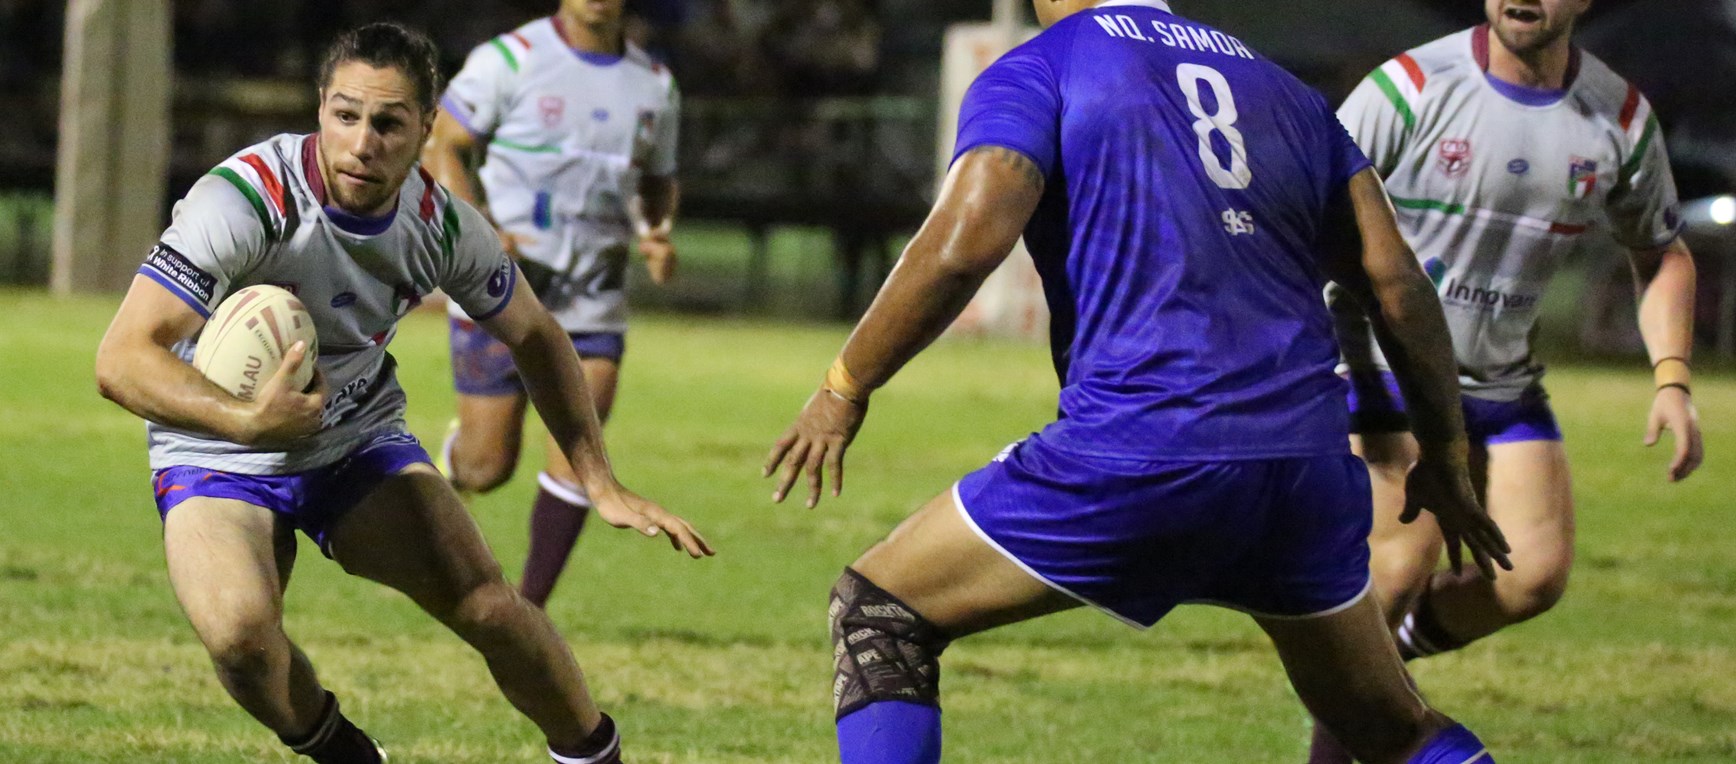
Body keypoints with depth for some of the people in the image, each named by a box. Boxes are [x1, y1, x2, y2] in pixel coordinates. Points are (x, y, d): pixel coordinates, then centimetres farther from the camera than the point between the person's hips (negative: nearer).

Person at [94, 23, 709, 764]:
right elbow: (121, 359, -34)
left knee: (492, 610, -14)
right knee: (240, 633, -30)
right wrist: (247, 420, -50)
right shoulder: (246, 198, -29)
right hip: (219, 457, -4)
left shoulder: (442, 222, -12)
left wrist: (602, 485, 4)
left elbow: (535, 339, 8)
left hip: (362, 443, 4)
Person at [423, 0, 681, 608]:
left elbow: (658, 184, 19)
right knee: (486, 468, -2)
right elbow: (441, 150, -5)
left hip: (592, 304, 3)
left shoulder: (654, 85, 6)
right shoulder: (508, 60, -8)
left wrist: (657, 237, -4)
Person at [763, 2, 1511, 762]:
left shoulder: (1036, 73, 5)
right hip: (1307, 463, 5)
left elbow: (964, 243, -11)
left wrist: (845, 386, 0)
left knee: (878, 615, 11)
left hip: (1141, 457, -5)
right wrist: (1445, 459, 22)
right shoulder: (1284, 92, 21)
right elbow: (1397, 282, 15)